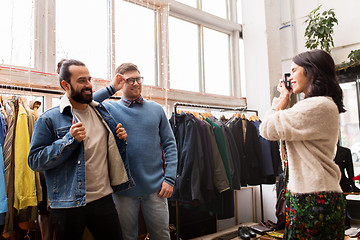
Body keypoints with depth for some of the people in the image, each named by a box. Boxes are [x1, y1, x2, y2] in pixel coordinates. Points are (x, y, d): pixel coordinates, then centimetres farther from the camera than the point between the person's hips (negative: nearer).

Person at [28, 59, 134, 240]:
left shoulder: (102, 113, 10)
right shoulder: (49, 120, -6)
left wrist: (120, 139, 0)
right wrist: (70, 140, -20)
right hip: (68, 205, -4)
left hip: (104, 198, 4)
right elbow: (34, 161, -10)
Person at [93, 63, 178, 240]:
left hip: (155, 188, 2)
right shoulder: (109, 108, 0)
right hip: (124, 189, -1)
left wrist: (170, 178, -3)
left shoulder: (156, 109, 5)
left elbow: (169, 144, 4)